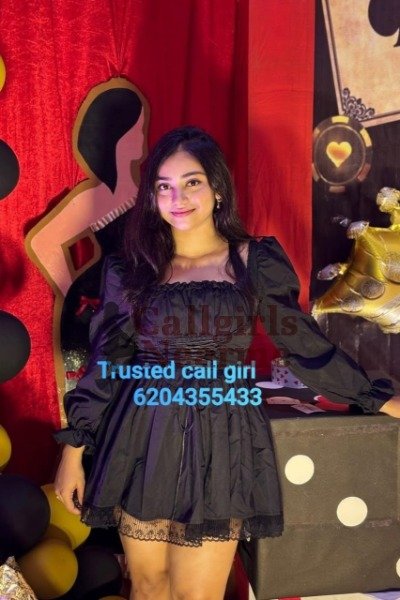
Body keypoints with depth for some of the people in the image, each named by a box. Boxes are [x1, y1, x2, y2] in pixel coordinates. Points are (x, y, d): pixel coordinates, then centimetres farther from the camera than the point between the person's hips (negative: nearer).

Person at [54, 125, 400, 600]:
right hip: (143, 442, 2)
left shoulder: (255, 262, -2)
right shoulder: (129, 268, 2)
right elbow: (106, 363, 5)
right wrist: (74, 450, 5)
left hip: (218, 442, -1)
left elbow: (303, 344, 5)